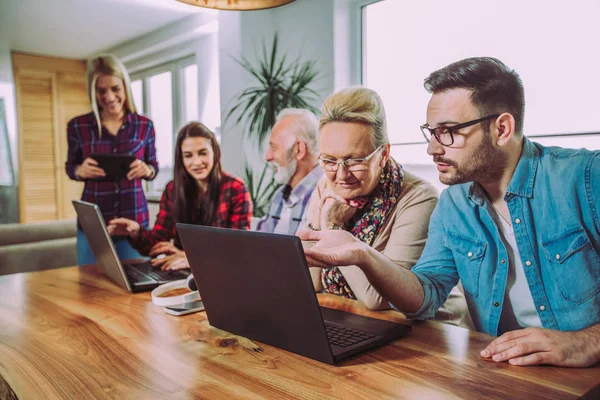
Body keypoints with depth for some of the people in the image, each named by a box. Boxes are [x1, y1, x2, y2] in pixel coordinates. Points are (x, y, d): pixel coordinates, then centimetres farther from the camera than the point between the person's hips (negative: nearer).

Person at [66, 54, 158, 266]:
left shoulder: (144, 125, 0)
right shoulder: (78, 126, -2)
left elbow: (154, 166, 9)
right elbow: (70, 167, 10)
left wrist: (147, 170, -15)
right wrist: (80, 170, -13)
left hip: (135, 219, 0)